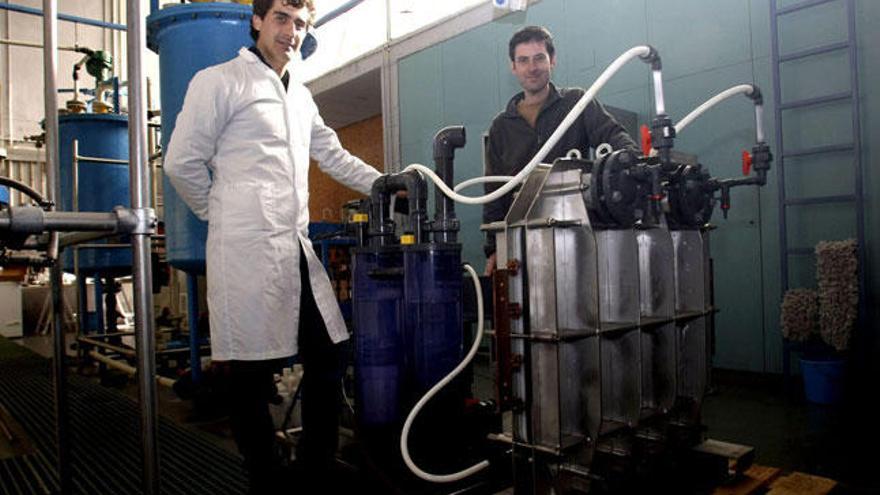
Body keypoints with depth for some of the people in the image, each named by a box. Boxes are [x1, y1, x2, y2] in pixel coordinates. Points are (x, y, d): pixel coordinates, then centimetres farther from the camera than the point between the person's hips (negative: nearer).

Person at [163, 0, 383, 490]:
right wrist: (227, 217, 7)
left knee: (326, 359, 8)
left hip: (298, 248, 7)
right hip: (248, 250, -7)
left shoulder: (301, 96, 21)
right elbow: (183, 163, -2)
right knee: (254, 372, 0)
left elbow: (335, 156, 25)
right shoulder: (220, 81, -1)